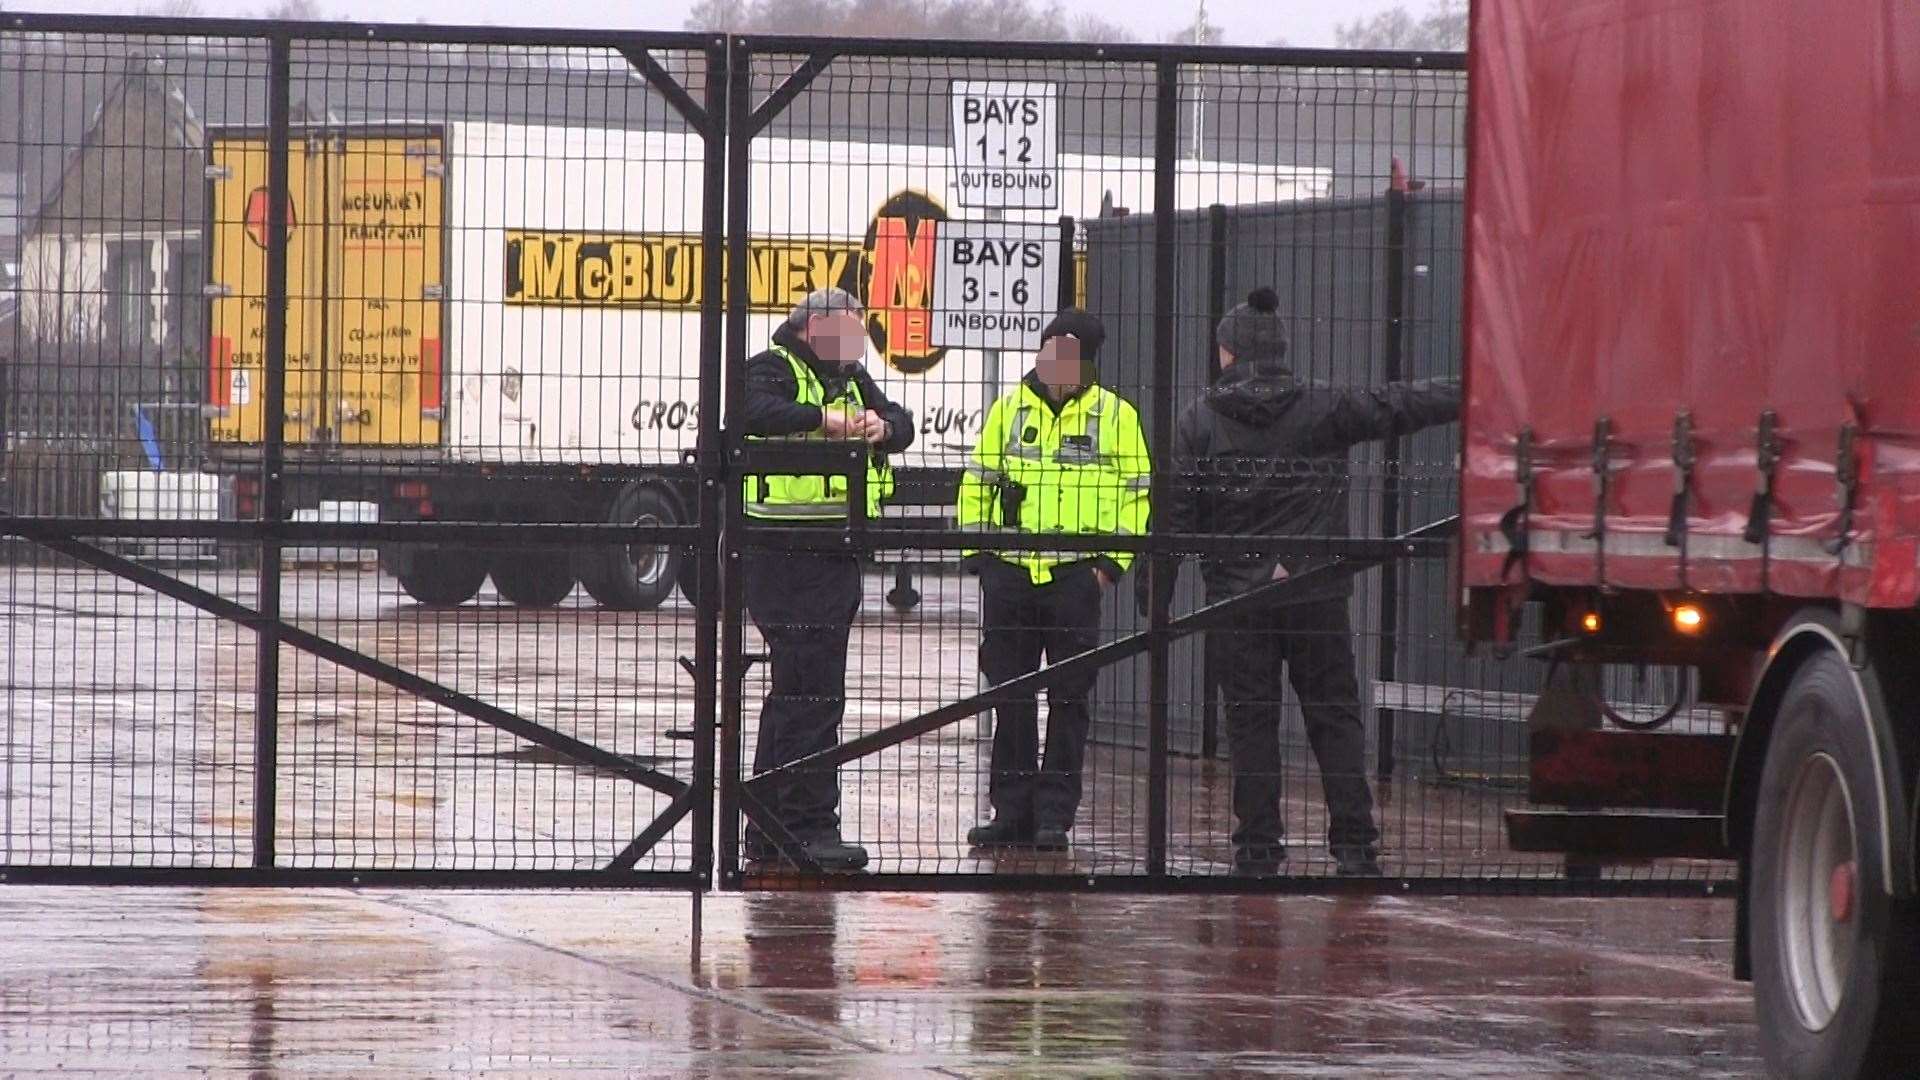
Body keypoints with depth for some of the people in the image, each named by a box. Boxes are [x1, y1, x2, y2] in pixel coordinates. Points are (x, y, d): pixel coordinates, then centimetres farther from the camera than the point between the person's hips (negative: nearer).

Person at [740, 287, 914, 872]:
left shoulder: (852, 380, 21)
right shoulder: (775, 370, -5)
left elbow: (902, 423, 11)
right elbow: (752, 412, -26)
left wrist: (881, 426, -11)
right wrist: (823, 419, -30)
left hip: (836, 554, 10)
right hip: (786, 553, -9)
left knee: (795, 692, 14)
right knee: (810, 692, -13)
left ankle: (769, 830, 21)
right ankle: (808, 825, -13)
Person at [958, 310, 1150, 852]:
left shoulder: (1115, 415, 2)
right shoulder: (1009, 409, 9)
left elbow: (1135, 493, 4)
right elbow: (977, 483, 14)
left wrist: (1112, 561, -5)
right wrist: (976, 550, 5)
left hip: (1076, 576, -3)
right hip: (1010, 571, 3)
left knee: (1068, 700, -1)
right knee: (1010, 699, 5)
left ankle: (1055, 816, 4)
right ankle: (1011, 812, 12)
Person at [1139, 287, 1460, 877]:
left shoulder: (1197, 423, -1)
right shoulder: (1324, 409, 1)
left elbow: (1172, 516, -2)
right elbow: (1403, 405, 6)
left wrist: (1153, 595, 3)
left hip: (1237, 598, -1)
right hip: (1318, 597, 1)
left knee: (1250, 723, 4)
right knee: (1335, 716, 6)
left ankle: (1258, 847, 4)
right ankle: (1355, 844, 3)